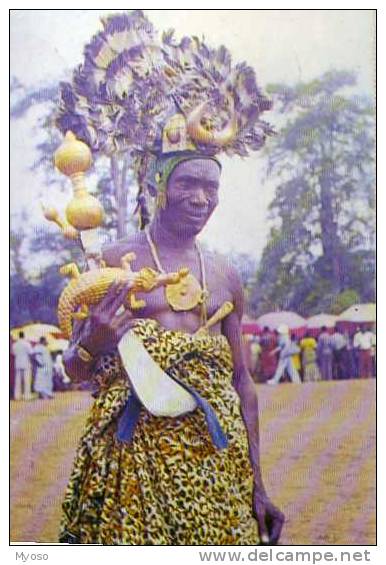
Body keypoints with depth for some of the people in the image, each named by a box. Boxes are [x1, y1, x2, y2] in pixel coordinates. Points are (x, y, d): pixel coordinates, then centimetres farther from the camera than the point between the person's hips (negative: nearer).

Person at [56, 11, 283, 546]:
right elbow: (75, 368, 1)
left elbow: (241, 378, 14)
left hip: (218, 459, 4)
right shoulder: (112, 261, -2)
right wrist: (96, 339, -23)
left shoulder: (225, 276, 10)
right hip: (134, 456, -3)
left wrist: (257, 485, 13)